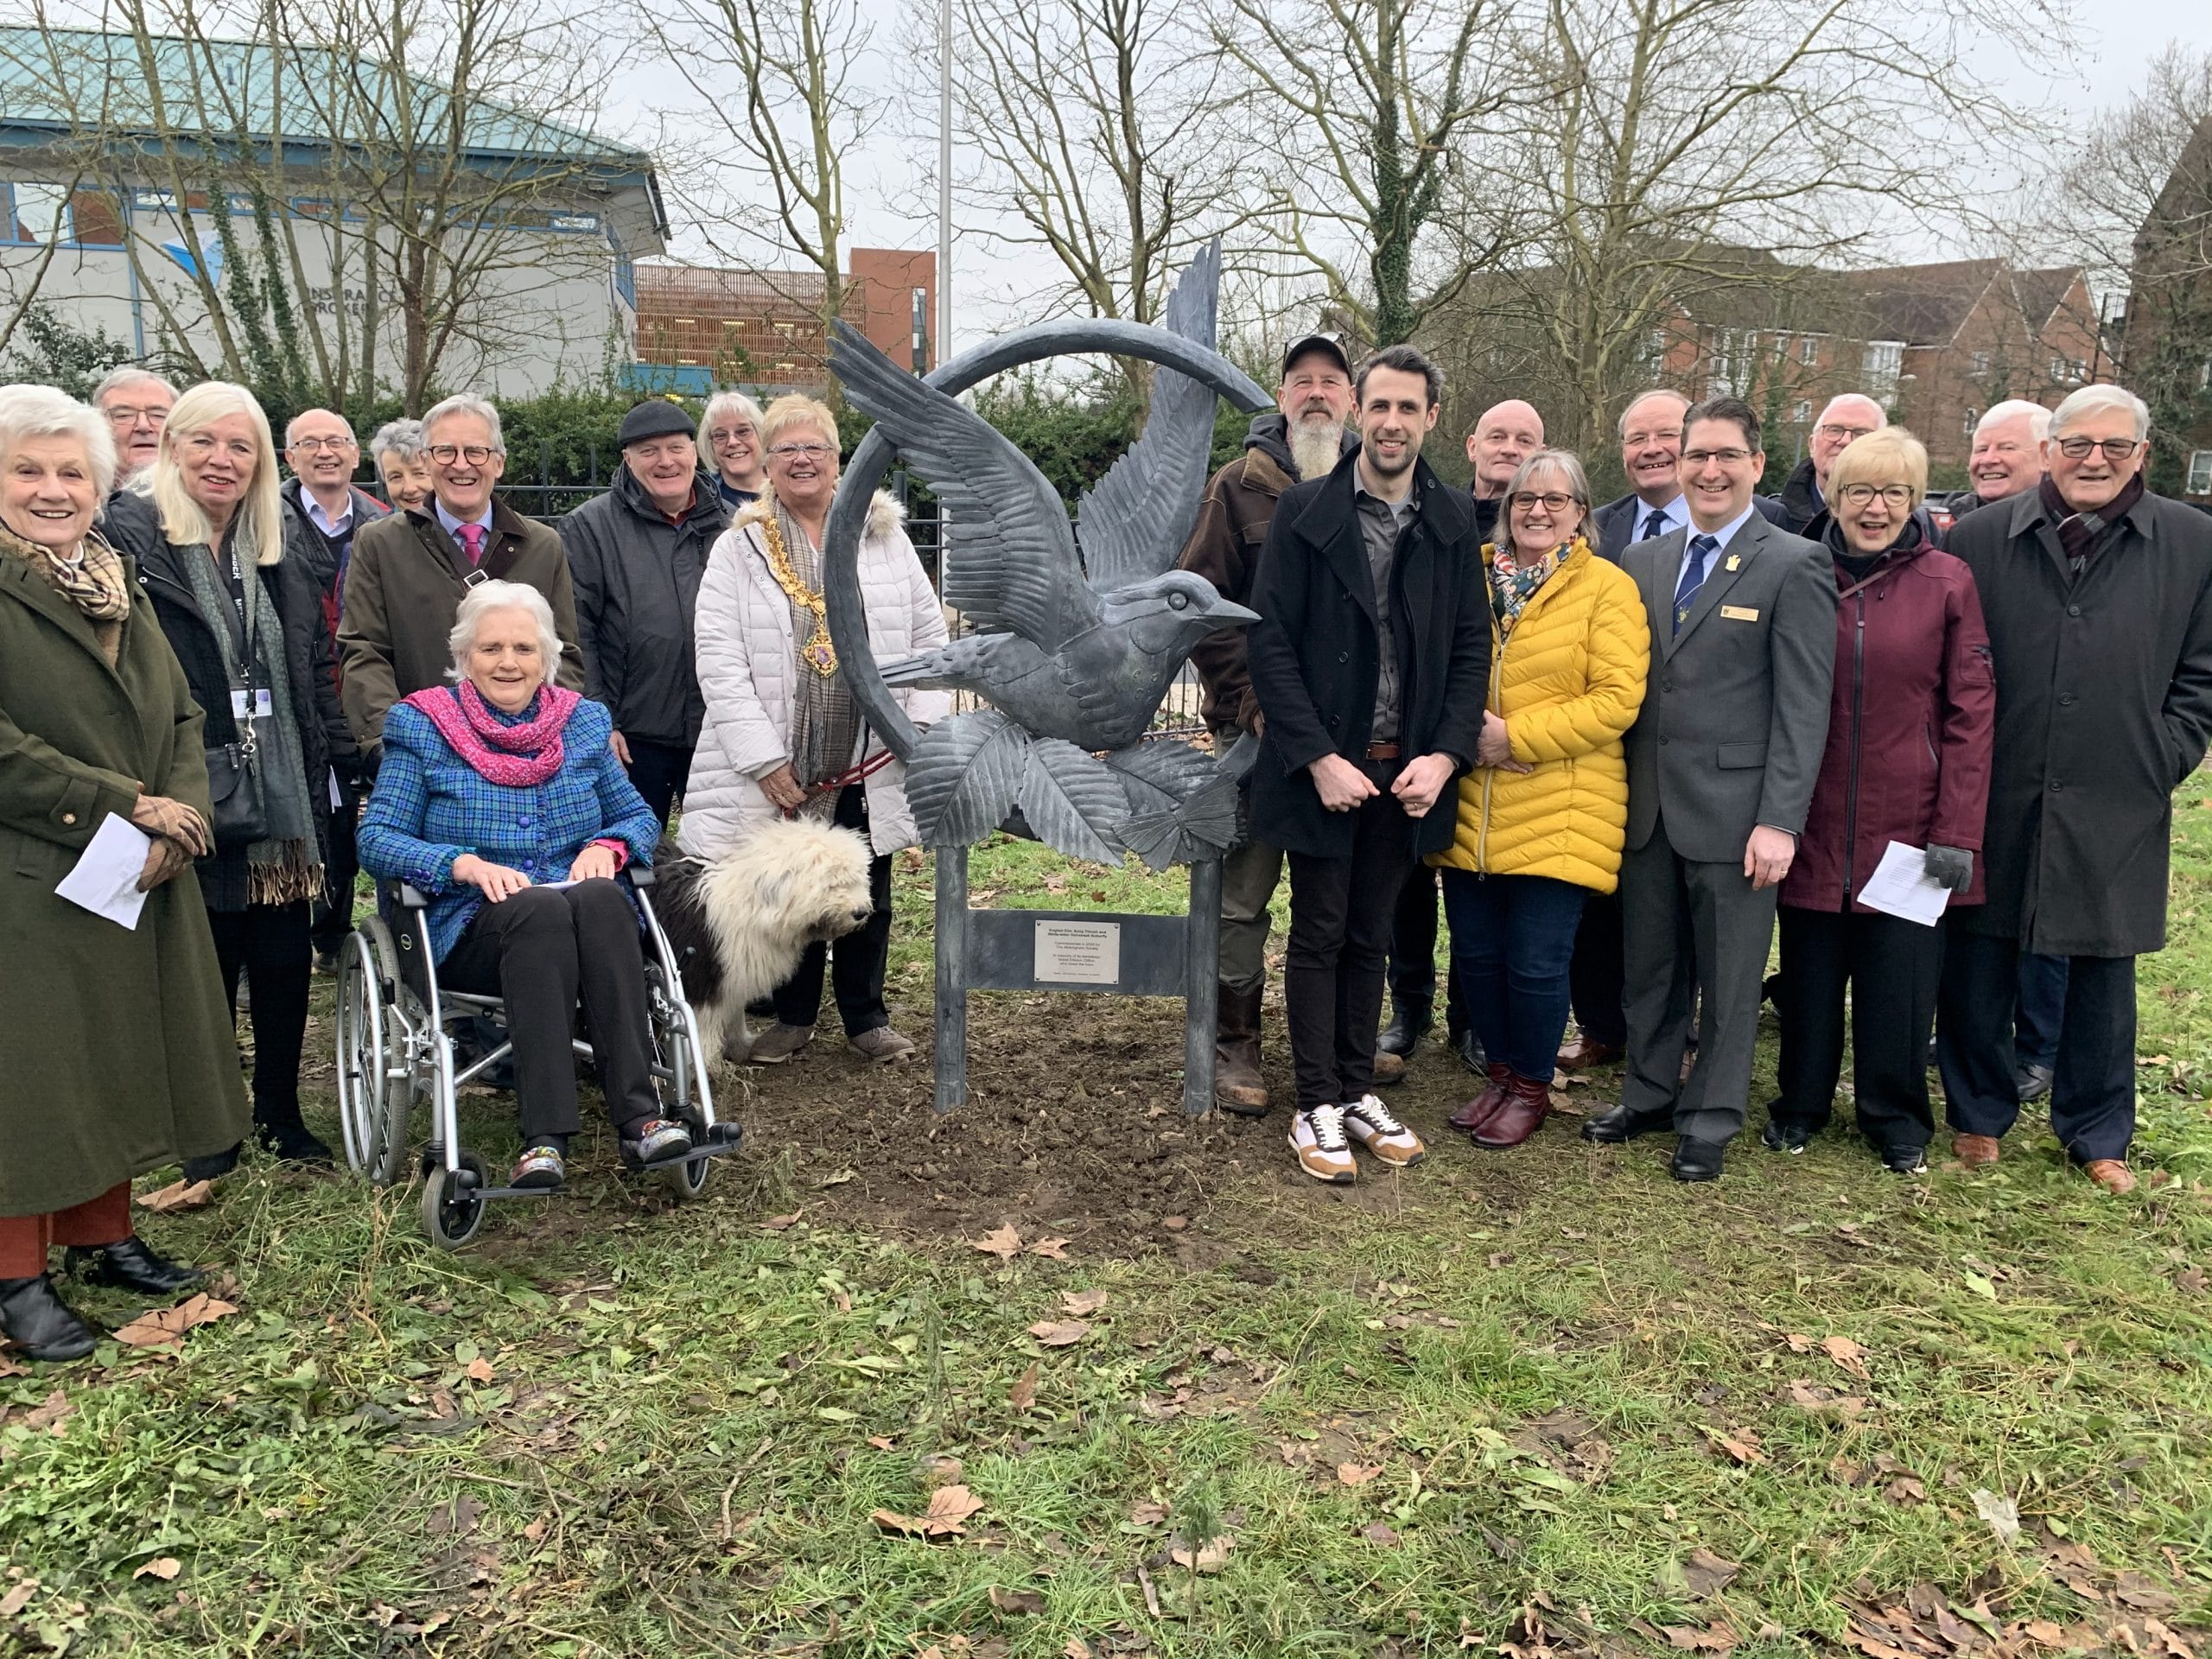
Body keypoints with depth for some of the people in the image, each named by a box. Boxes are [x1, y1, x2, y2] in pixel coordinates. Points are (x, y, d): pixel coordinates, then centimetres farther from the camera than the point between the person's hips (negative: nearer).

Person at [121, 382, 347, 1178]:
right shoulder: (134, 551, -5)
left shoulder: (281, 560, 14)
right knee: (206, 971, 6)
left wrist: (342, 764, 10)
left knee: (285, 965, 11)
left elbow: (318, 677, 16)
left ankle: (281, 1114, 27)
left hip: (283, 805, 5)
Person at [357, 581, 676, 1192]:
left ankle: (640, 1117, -40)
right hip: (470, 931, -2)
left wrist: (607, 846, -6)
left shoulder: (585, 723, 16)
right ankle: (545, 1137, -41)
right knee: (539, 907, -36)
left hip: (589, 918, 2)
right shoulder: (421, 727, 7)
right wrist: (464, 864, -18)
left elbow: (638, 815, 18)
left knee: (599, 895, -34)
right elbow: (375, 839, -1)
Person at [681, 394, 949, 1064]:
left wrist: (923, 718, -4)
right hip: (781, 769, -1)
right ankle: (793, 1015, 27)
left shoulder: (885, 538, 6)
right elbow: (719, 663, -7)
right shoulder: (737, 550, -1)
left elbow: (929, 635, 8)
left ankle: (866, 1016, 26)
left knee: (866, 895, 12)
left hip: (869, 765, 1)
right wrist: (764, 760, -13)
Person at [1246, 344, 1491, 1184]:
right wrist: (1319, 758, -14)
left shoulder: (1453, 522, 4)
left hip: (1408, 771, 3)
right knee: (1319, 937, 6)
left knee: (1369, 938, 14)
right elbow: (1270, 641, -9)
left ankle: (1359, 1093, 26)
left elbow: (1471, 648, 6)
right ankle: (1317, 1107, 16)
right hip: (1323, 768, -3)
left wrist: (1444, 755, -7)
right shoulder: (1305, 510, -5)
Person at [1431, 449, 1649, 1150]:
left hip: (1560, 812, -4)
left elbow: (1616, 699, -10)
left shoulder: (1608, 588, -2)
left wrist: (1515, 736, -15)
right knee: (1476, 952, 10)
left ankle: (1530, 1087, 22)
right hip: (1471, 806, 4)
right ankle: (1499, 1074, 30)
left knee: (1535, 962, 0)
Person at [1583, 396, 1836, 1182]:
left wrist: (1780, 821, -14)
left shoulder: (1794, 566, -5)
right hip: (1647, 807, 5)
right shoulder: (1643, 561, 11)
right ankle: (1649, 1095, 31)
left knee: (1727, 977, 7)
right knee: (1649, 965, 15)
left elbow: (1804, 707, -9)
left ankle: (1710, 1121, 22)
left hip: (1734, 809, -4)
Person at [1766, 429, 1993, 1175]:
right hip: (1814, 824, 1)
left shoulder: (1947, 582, -2)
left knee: (1899, 980, 7)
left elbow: (1971, 713, -3)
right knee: (1808, 973, 10)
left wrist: (1958, 833, -8)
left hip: (1906, 826, -1)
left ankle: (1896, 1120, 26)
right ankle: (1801, 1105, 29)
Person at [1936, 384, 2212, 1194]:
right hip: (1994, 800, 0)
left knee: (2103, 972, 11)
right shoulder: (1982, 537, 1)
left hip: (2116, 811, 0)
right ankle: (1979, 1114, 28)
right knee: (1978, 967, 9)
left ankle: (2097, 1134, 28)